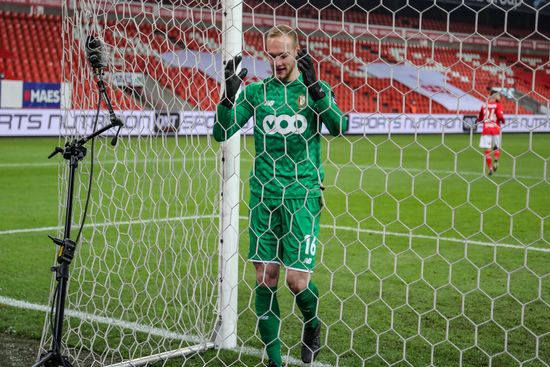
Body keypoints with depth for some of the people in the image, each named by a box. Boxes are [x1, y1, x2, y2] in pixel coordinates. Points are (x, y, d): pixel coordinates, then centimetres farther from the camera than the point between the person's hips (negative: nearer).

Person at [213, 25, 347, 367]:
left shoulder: (316, 89, 2)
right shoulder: (257, 91, 6)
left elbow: (339, 127, -14)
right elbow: (222, 132, 2)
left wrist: (313, 87, -23)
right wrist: (230, 93, -12)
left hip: (302, 196, -2)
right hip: (264, 194, 2)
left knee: (297, 279, -6)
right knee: (265, 277, 2)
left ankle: (313, 325, 27)